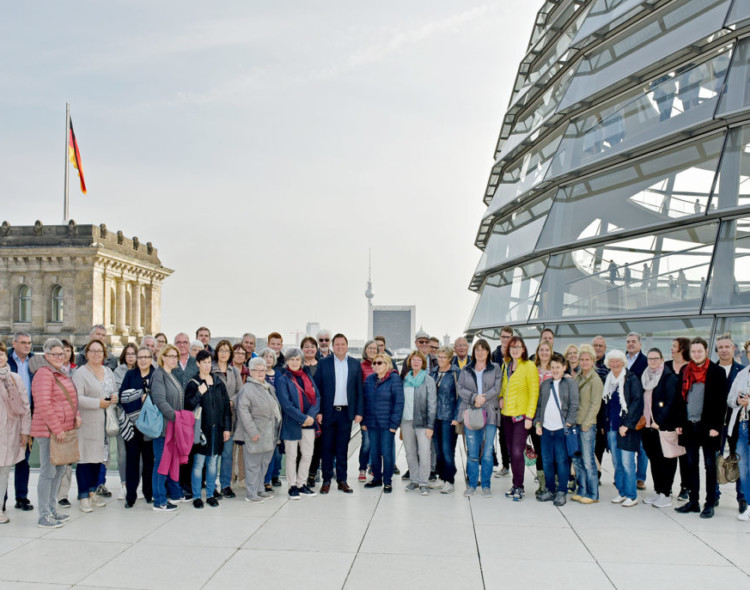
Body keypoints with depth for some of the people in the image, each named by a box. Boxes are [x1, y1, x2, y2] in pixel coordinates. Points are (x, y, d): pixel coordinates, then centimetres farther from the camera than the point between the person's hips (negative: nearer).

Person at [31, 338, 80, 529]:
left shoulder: (62, 375, 16)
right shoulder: (44, 374, -13)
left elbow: (70, 399, 24)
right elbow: (43, 405, -20)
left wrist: (77, 416, 6)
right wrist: (56, 429, -20)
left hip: (63, 430, 9)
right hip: (49, 431, -9)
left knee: (59, 471, 15)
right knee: (48, 472, -5)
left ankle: (52, 511, 26)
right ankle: (44, 517, 2)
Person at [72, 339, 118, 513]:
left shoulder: (108, 372, 15)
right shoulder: (80, 373, -7)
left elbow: (115, 391, 23)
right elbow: (77, 398, -16)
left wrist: (115, 397, 0)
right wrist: (98, 403, -20)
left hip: (103, 423, 7)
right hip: (87, 422, -7)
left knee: (97, 456, 13)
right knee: (85, 457, -5)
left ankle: (93, 492, 23)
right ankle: (83, 497, 1)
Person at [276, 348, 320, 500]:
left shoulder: (307, 376, 11)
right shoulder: (282, 380, -5)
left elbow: (316, 397, 6)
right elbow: (286, 403, -14)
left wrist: (311, 415, -10)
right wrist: (302, 418, -17)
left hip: (309, 423, 5)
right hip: (291, 423, -5)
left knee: (307, 454, 10)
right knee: (292, 455, 5)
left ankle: (302, 484, 24)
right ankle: (292, 486, 16)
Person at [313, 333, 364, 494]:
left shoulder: (355, 365, 5)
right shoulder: (323, 363, 1)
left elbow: (359, 390, 6)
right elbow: (317, 389, 0)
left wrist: (359, 412, 0)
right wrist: (318, 411, -7)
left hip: (346, 412, 1)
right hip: (328, 412, -1)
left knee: (342, 448, 8)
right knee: (327, 447, 6)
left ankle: (342, 480, 16)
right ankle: (326, 480, 14)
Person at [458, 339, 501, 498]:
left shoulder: (495, 369, 8)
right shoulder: (466, 370, 12)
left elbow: (497, 388, -4)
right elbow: (460, 389, 1)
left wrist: (483, 399, -14)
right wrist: (474, 397, -14)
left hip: (490, 414, -1)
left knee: (487, 453, 0)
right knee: (472, 453, 2)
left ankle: (486, 485, 11)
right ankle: (472, 484, 12)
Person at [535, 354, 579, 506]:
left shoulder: (570, 382, 2)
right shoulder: (545, 384, 15)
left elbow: (574, 405, -3)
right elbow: (539, 405, 17)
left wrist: (569, 423, -10)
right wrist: (538, 422, 7)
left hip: (561, 429, -4)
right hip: (546, 428, 4)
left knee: (562, 460, -1)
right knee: (547, 461, 8)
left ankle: (561, 491, 9)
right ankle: (550, 490, 20)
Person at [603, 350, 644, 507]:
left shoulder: (632, 379, -7)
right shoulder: (608, 380, 12)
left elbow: (637, 402, -13)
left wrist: (626, 425, -15)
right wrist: (604, 424, 13)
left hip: (627, 428, -6)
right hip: (612, 427, 6)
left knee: (627, 463, -6)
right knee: (617, 462, 11)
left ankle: (632, 496, 4)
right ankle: (622, 492, 21)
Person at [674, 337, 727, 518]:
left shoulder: (717, 371, -4)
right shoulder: (686, 371, 11)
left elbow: (721, 401, -7)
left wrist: (716, 427, -14)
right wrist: (680, 423, 8)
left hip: (707, 426, -5)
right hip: (689, 426, 5)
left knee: (709, 465, 3)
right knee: (691, 464, 9)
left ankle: (710, 504, 9)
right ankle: (693, 501, 16)